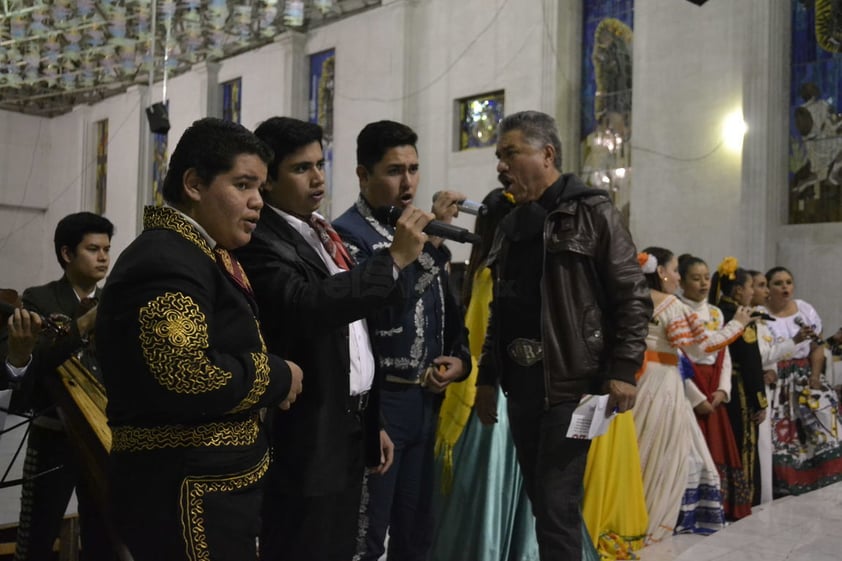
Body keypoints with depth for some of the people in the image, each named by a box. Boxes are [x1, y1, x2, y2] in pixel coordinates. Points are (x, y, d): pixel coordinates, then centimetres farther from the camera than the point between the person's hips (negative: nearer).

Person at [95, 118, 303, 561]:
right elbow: (183, 379, -31)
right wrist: (277, 377, -17)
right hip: (188, 495, -10)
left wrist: (268, 380, 3)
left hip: (209, 485, 10)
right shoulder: (167, 262, -19)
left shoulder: (195, 255, 14)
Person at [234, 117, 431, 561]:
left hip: (349, 428, 8)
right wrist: (394, 259, -28)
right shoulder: (261, 242, -14)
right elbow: (305, 307, -33)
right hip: (306, 439, -8)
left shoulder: (323, 234, 13)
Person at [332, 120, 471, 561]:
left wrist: (460, 359, 3)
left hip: (425, 401, 7)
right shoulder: (348, 233, -12)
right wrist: (432, 242, -26)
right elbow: (383, 305, -26)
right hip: (379, 402, -7)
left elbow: (447, 308, 19)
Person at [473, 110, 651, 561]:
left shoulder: (592, 212, -4)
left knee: (556, 504, -7)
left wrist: (623, 371, -15)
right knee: (541, 502, 12)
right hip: (520, 383, 7)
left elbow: (632, 296, -7)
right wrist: (487, 376, 16)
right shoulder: (511, 225, 16)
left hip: (571, 382, -6)